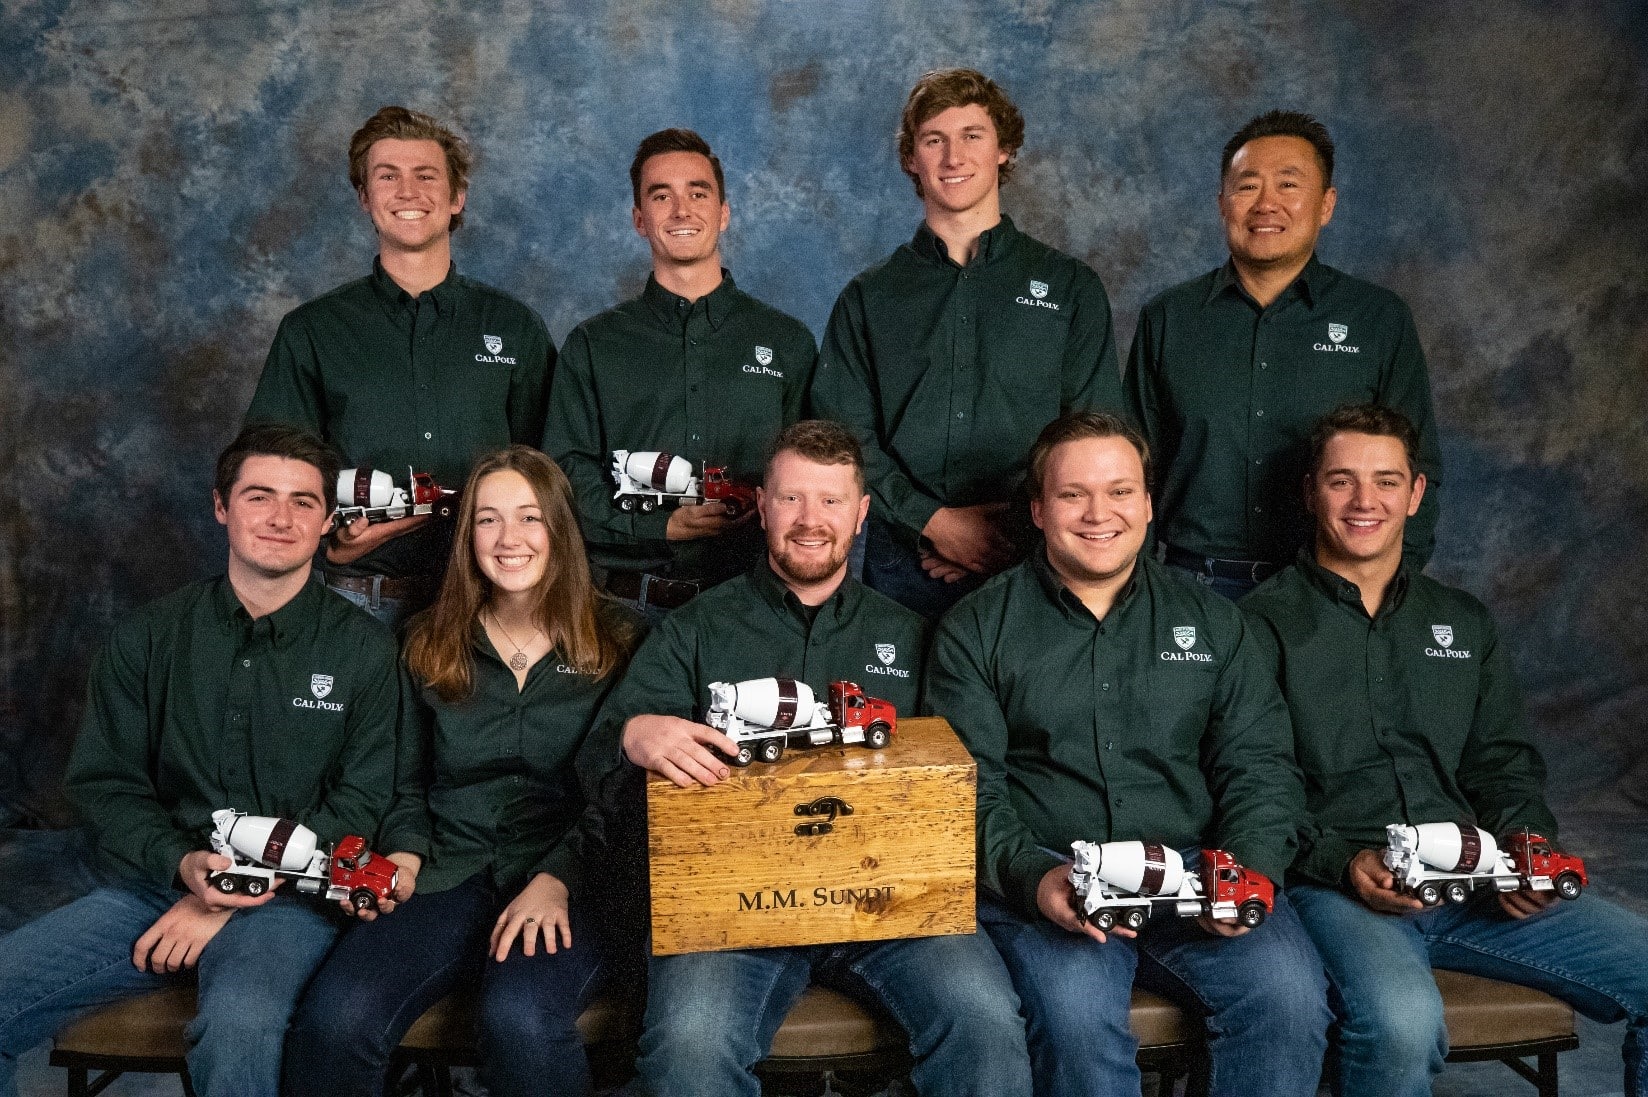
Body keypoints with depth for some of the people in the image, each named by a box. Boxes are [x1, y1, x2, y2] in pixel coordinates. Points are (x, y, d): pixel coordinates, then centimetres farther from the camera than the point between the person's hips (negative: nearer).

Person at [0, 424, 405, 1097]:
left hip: (288, 901, -4)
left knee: (238, 1024, -35)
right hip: (153, 885, 4)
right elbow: (103, 785, 9)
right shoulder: (148, 638, 10)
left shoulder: (361, 649, 1)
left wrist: (228, 902, -10)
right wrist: (181, 864, -11)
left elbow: (359, 803, -3)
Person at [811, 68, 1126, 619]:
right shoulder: (869, 297, 10)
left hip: (1030, 565, 0)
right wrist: (933, 521, -12)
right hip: (902, 567, 1)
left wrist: (1016, 531, -12)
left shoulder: (1070, 287, 7)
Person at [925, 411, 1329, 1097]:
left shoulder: (1210, 621, 16)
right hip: (1045, 879, -2)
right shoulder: (976, 630, 7)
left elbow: (1259, 765, 10)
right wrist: (1031, 877, -18)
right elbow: (967, 786, -1)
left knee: (1289, 993, -24)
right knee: (1077, 1013, -31)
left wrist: (1249, 870, -9)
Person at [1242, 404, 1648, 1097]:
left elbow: (1505, 765, 19)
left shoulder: (1464, 623, 21)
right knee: (1402, 1022, -35)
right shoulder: (1267, 624, 3)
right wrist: (1341, 862, -17)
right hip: (1332, 886, -5)